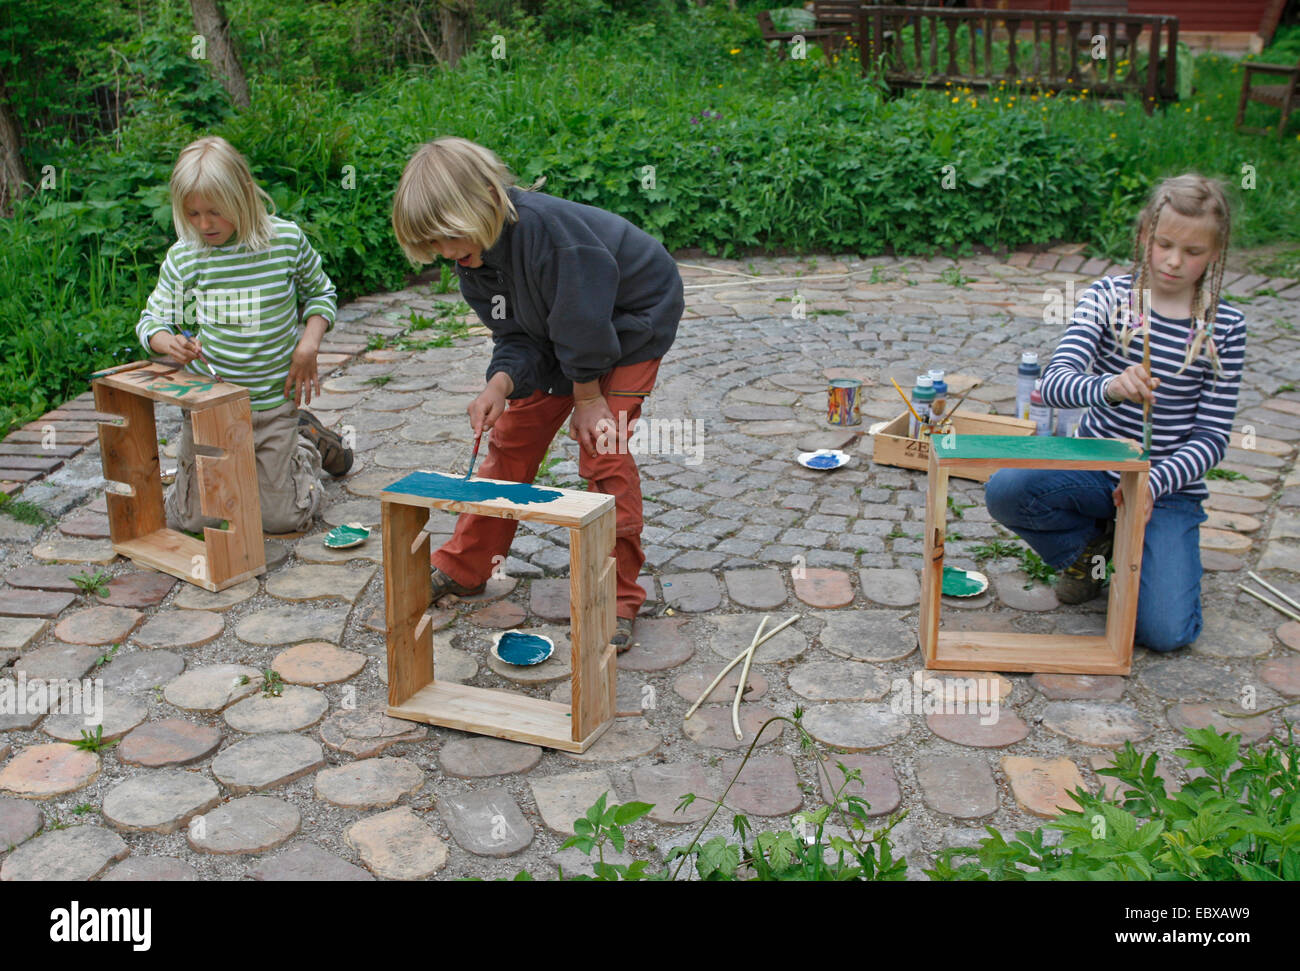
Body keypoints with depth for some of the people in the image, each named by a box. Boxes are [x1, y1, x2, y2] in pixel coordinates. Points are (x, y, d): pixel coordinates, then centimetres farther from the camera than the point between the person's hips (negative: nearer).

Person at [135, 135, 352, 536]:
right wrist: (168, 341, -24)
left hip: (274, 400, -1)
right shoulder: (183, 257, -7)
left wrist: (308, 345, -8)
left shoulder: (287, 239, -7)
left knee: (282, 518, 1)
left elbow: (319, 292, 9)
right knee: (189, 519, 3)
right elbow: (152, 319, 1)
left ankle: (307, 441, 30)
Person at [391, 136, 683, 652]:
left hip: (631, 322, -7)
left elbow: (584, 314, -30)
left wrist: (587, 395, -17)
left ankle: (617, 595, -3)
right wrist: (501, 384, -32)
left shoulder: (544, 225, -38)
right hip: (558, 335, 7)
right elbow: (518, 338, -10)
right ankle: (462, 569, 20)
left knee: (602, 451, -15)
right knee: (512, 440, 6)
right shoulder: (474, 264, -12)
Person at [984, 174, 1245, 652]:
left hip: (1169, 487, -1)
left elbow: (1213, 435, -5)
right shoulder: (1110, 296, -5)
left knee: (1165, 631, -19)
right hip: (1096, 467, 1)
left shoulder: (1224, 327, -4)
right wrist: (1110, 388, -42)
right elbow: (1054, 383, -19)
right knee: (1005, 490, -30)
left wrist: (1152, 484, -22)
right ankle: (1088, 544, 3)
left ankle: (1133, 549, 16)